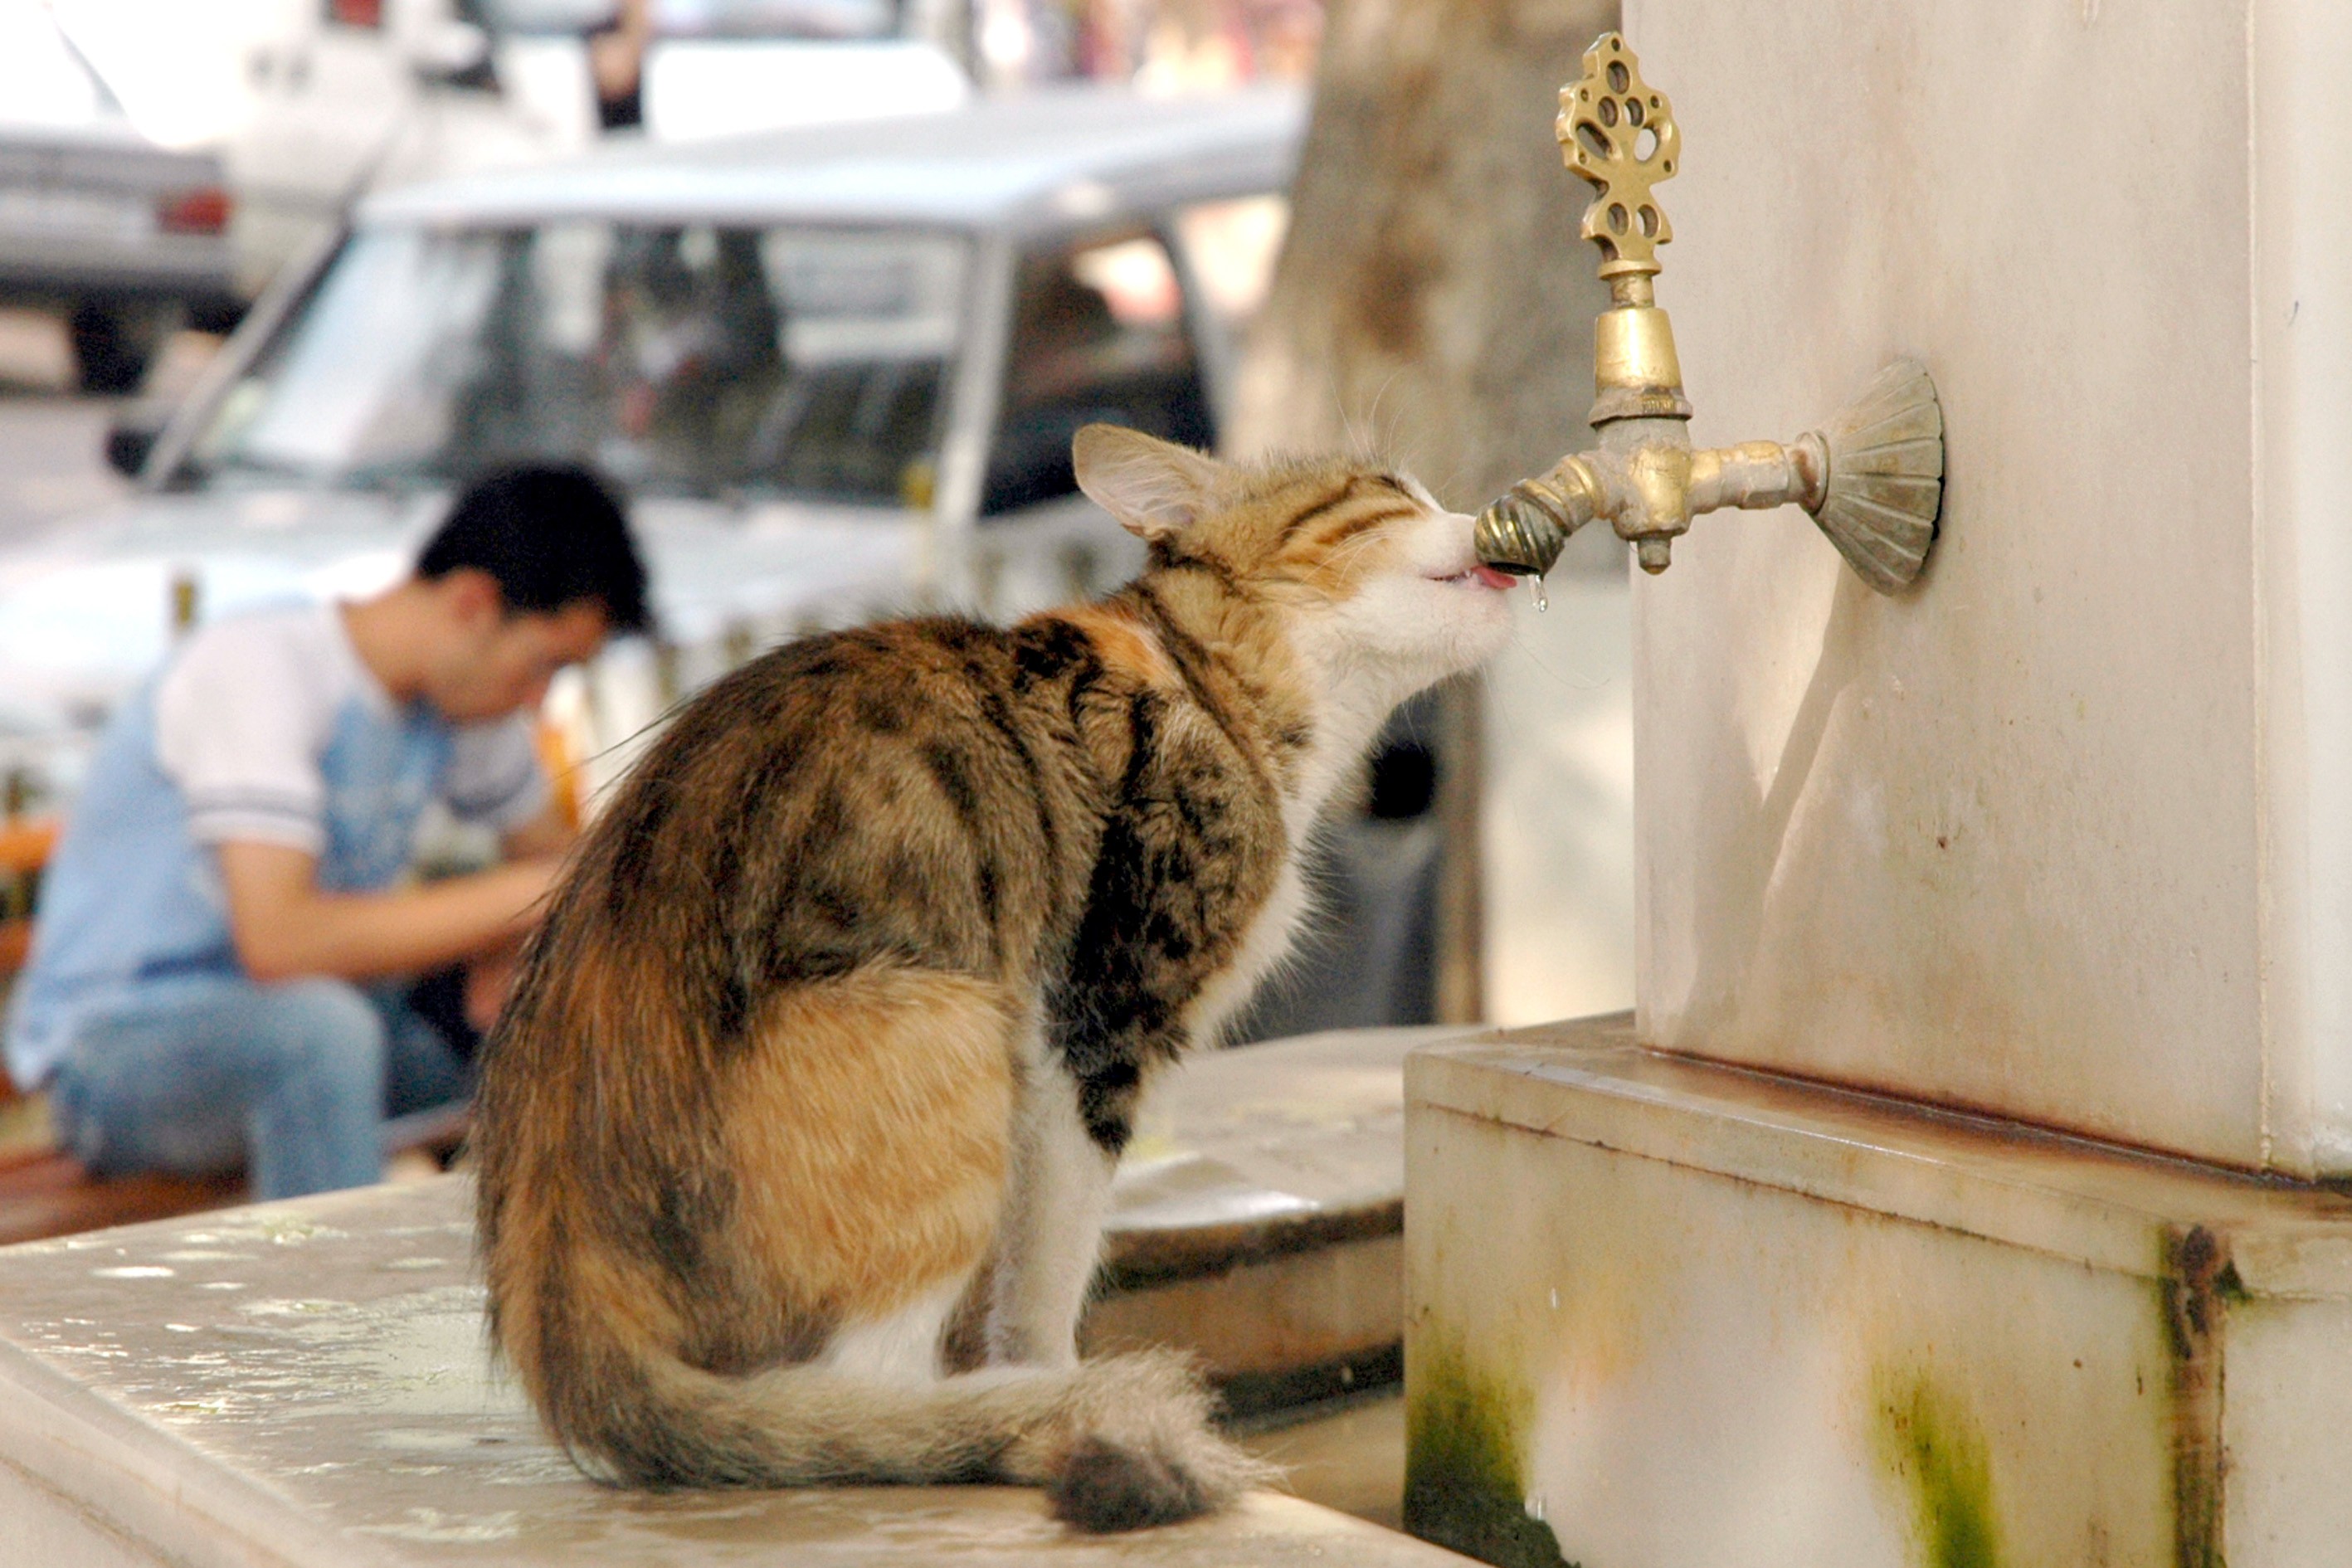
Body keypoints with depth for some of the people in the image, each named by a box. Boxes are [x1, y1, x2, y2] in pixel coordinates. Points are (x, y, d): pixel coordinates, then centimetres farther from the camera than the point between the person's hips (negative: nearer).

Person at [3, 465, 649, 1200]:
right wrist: (518, 896, -27)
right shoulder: (259, 669, -22)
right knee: (319, 1022, -37)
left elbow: (550, 850, 17)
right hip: (110, 1048, -8)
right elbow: (277, 940, -32)